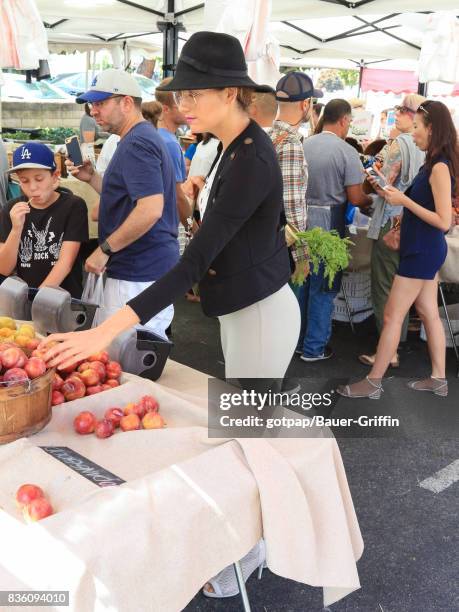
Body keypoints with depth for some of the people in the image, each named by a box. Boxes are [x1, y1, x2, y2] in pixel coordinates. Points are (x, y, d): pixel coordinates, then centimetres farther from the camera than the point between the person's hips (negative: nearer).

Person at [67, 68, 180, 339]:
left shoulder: (136, 144, -15)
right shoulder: (146, 137, 17)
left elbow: (150, 208, -27)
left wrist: (105, 249, -19)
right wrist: (91, 177, 11)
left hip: (139, 275, -10)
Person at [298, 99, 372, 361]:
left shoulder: (304, 145, 3)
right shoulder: (347, 152, -12)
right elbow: (355, 198, -12)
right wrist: (372, 199, 8)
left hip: (301, 219, 6)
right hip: (328, 224, -5)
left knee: (302, 282, 17)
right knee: (323, 288, 5)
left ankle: (298, 340, 28)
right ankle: (314, 348, 13)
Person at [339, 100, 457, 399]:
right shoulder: (435, 163, 9)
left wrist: (404, 201, -21)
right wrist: (397, 195, 2)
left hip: (423, 251, -10)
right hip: (425, 249, 10)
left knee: (393, 316, -4)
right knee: (429, 313, 14)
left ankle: (374, 383, 5)